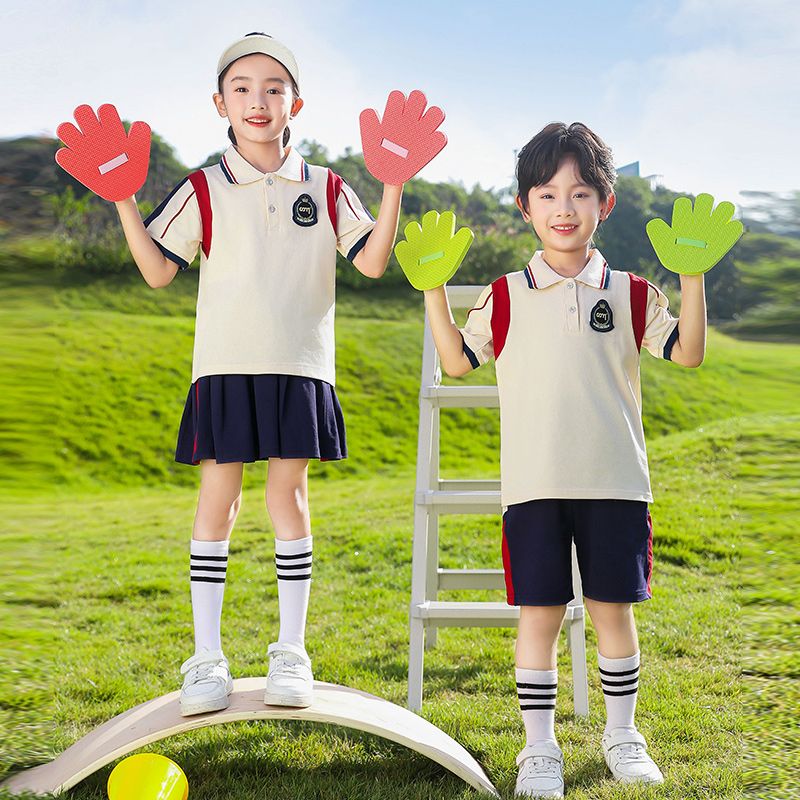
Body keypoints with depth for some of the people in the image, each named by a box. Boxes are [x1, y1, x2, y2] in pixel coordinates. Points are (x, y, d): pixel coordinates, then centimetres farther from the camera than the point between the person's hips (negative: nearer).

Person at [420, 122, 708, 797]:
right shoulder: (506, 298, 6)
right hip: (533, 486, 0)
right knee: (539, 614, 2)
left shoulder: (630, 295, 6)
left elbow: (688, 353, 3)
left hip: (615, 484, 1)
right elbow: (457, 361, 11)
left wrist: (693, 274, -7)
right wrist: (433, 290, 1)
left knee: (613, 610, 9)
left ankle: (622, 736, 28)